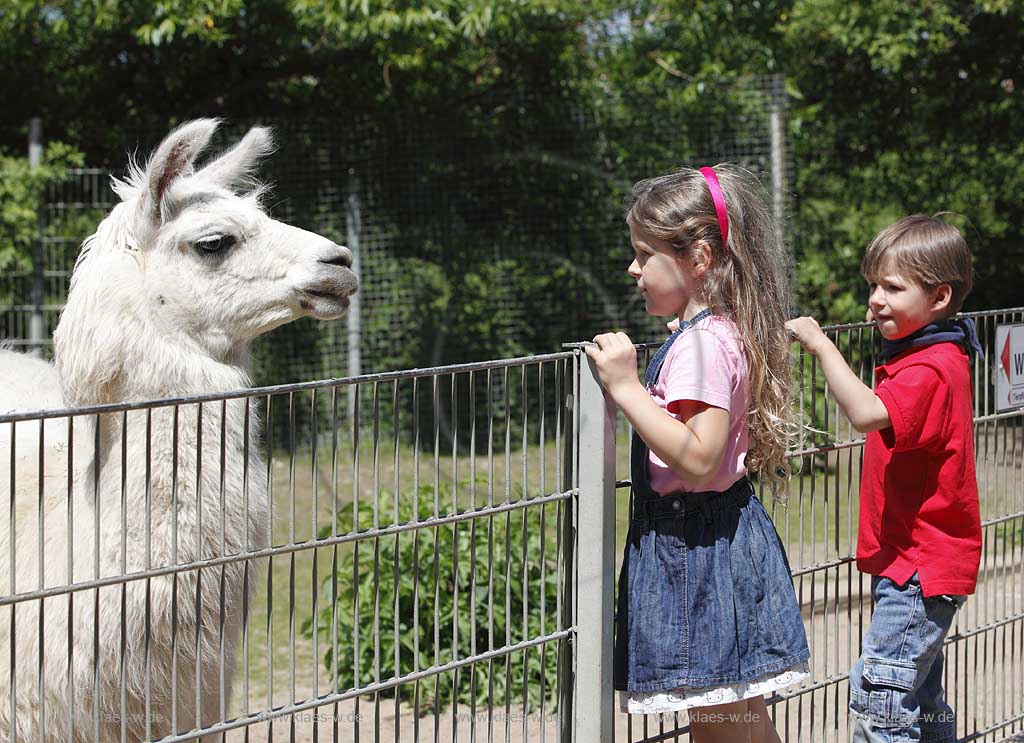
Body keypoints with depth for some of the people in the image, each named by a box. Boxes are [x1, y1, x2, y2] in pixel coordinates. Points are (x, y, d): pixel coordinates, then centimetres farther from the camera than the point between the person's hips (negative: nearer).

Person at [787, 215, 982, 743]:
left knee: (879, 692, -14)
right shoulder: (924, 357, 13)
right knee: (920, 699, 18)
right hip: (914, 561, 11)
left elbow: (867, 413, -37)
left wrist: (821, 345, -33)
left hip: (920, 565, -11)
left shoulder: (929, 371, -20)